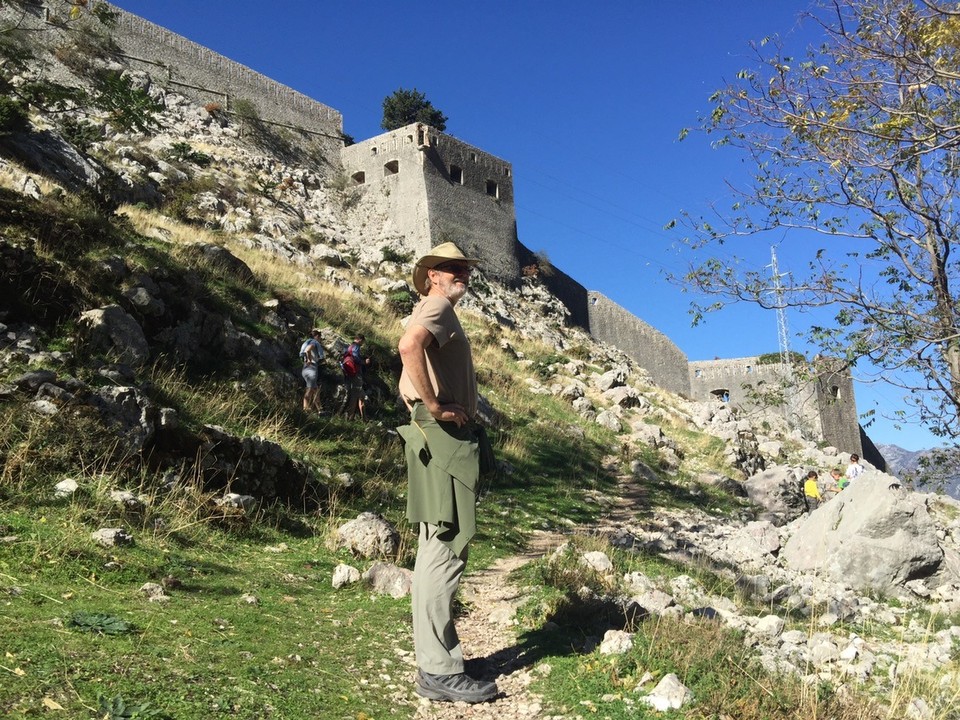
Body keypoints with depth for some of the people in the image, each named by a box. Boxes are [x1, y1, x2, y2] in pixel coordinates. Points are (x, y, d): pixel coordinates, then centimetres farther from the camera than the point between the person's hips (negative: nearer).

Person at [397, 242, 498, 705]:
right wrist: (435, 406, -23)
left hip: (439, 440, 11)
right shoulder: (437, 307, -7)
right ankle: (438, 671, -4)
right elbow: (409, 346, -31)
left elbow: (407, 383, 33)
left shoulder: (440, 313, 25)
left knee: (437, 552, 13)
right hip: (443, 436, -11)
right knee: (445, 551, -9)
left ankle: (436, 662, 22)